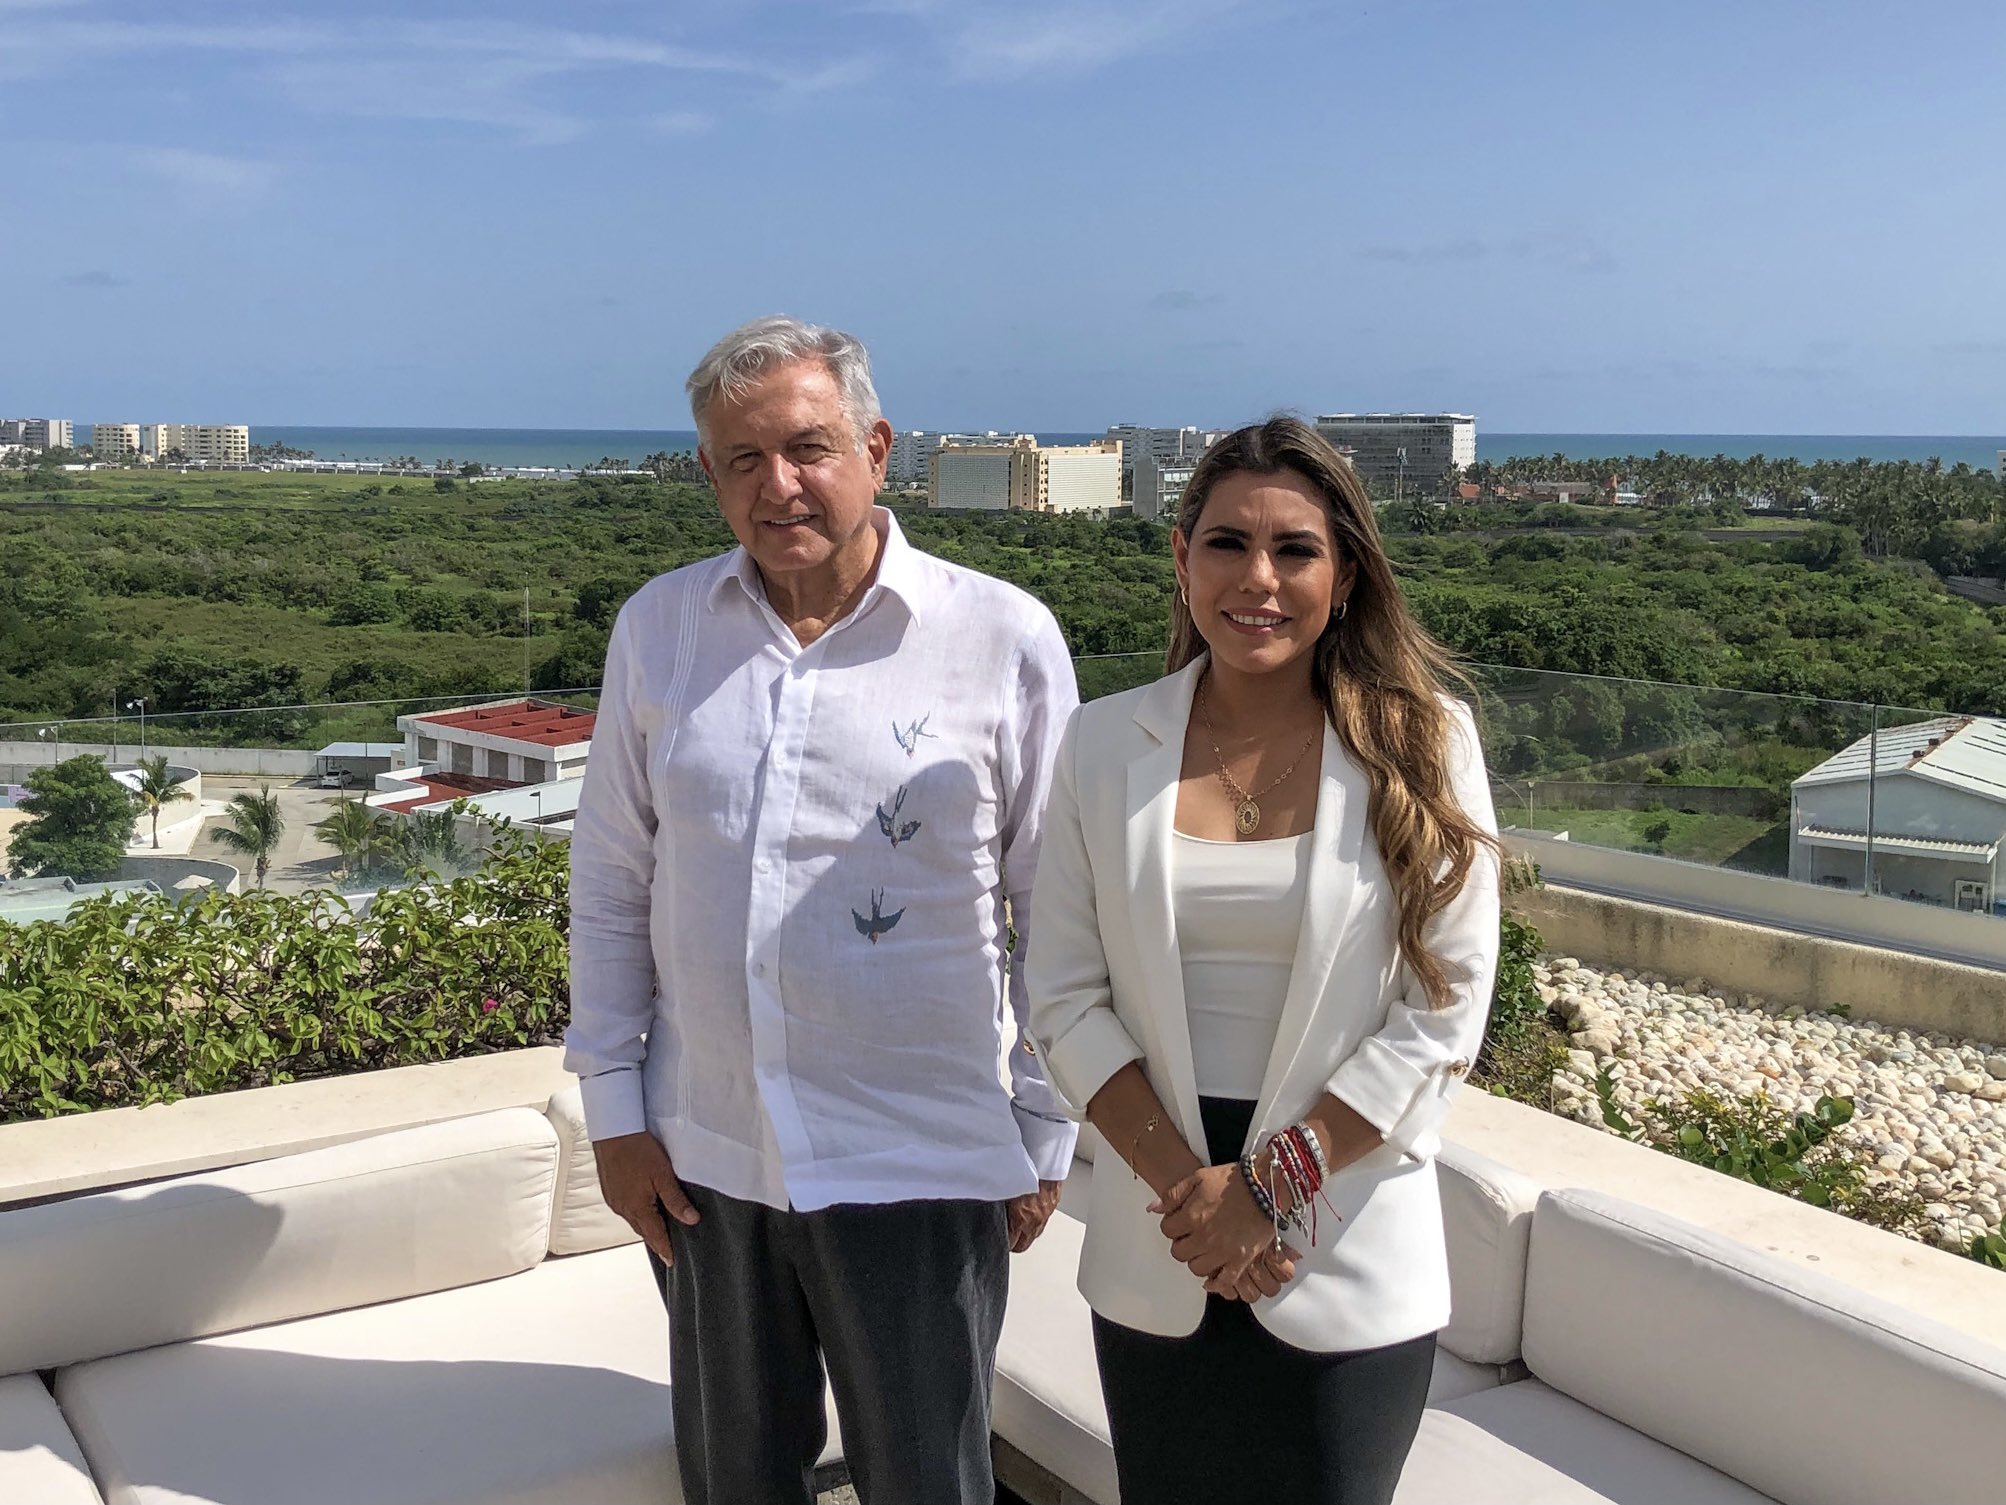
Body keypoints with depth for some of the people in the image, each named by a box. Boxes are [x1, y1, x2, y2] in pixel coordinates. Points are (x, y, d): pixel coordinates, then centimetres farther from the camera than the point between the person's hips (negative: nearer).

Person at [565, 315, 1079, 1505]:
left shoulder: (1005, 638, -8)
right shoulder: (659, 627, 1)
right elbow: (610, 885, 6)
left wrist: (1043, 1140, -1)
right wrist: (614, 1106, 4)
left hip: (918, 1167, -3)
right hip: (703, 1158, 3)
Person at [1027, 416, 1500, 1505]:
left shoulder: (1420, 743, -6)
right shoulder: (1105, 745, -1)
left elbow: (1442, 1017, -8)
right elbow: (1066, 1002, -1)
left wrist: (1270, 1184, -13)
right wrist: (1184, 1183, -11)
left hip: (1350, 1270, -1)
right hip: (1155, 1259, 2)